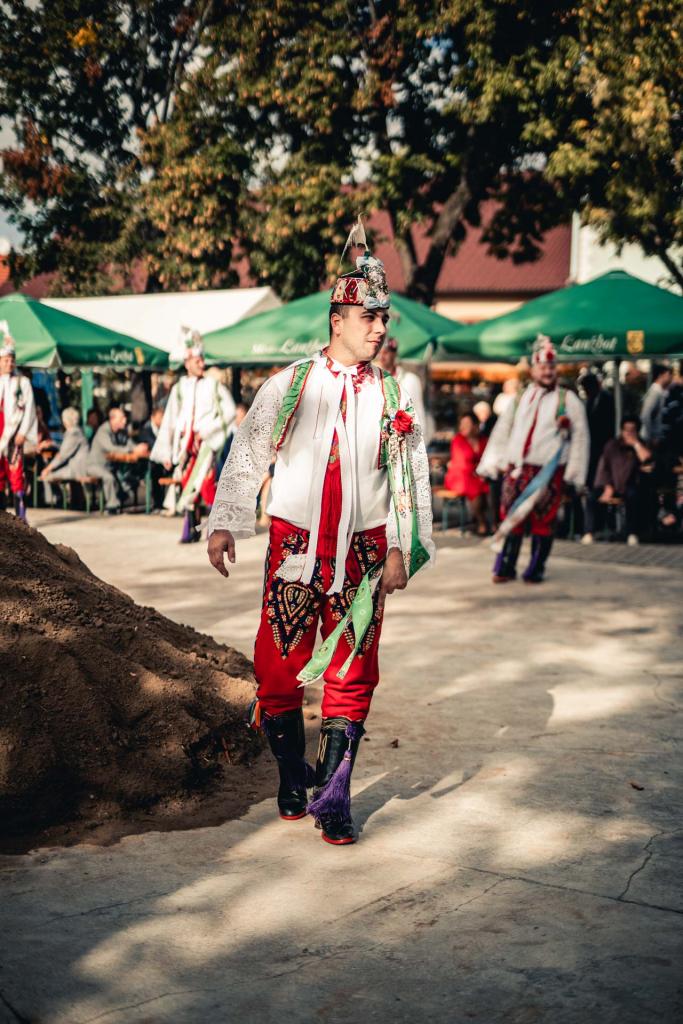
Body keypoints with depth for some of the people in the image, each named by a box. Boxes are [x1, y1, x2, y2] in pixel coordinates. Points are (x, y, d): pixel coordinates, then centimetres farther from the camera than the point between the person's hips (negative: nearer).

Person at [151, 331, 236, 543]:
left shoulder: (214, 385, 4)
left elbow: (229, 411, -3)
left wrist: (205, 431, -11)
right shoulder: (179, 389, 11)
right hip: (185, 442, 3)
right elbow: (169, 421, 12)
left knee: (204, 482, -14)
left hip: (206, 441, -3)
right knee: (187, 484, 3)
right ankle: (191, 529, 11)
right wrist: (166, 453, 9)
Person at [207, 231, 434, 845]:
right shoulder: (289, 385, 3)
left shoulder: (394, 397, 6)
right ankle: (293, 777, 24)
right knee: (278, 664, 1)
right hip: (294, 544, 0)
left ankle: (333, 798, 11)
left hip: (363, 551, 1)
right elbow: (247, 455, 6)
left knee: (352, 673, 1)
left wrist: (402, 550, -3)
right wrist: (225, 524, -1)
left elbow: (412, 478, 6)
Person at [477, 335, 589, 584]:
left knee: (542, 521, 0)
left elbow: (580, 437, 3)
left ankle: (535, 570, 9)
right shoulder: (519, 397, 13)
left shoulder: (568, 400, 3)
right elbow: (502, 431, 16)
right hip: (516, 469, 3)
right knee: (510, 517, 1)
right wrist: (493, 462, 12)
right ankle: (504, 568, 8)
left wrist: (574, 473, -1)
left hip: (548, 472, -3)